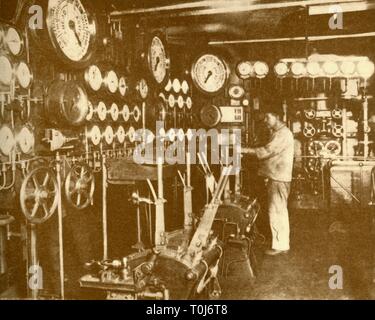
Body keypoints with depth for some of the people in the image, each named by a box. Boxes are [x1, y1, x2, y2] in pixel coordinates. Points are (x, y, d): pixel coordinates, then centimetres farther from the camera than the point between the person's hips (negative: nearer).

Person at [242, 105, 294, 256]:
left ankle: (279, 245, 2)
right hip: (275, 177, 11)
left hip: (279, 179, -11)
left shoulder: (283, 134, -15)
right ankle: (282, 243, 23)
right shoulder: (277, 133, 19)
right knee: (280, 211, 15)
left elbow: (267, 151, -23)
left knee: (276, 212, -6)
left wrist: (246, 150, -20)